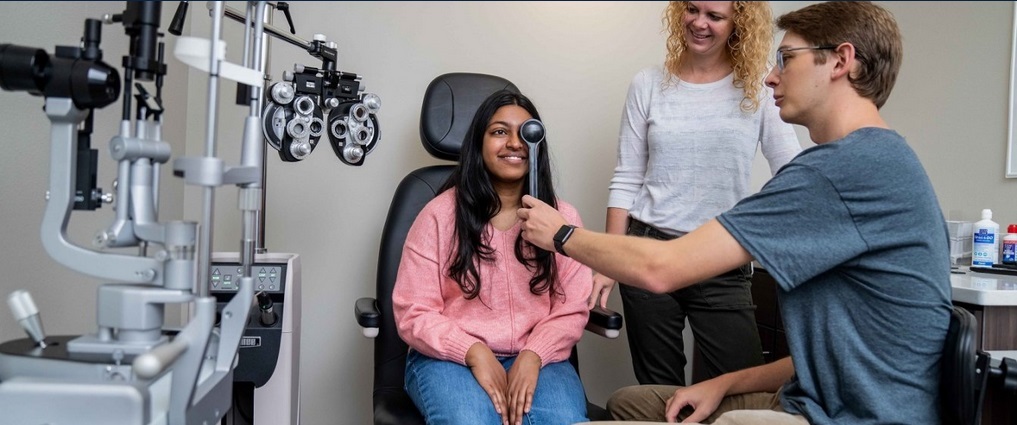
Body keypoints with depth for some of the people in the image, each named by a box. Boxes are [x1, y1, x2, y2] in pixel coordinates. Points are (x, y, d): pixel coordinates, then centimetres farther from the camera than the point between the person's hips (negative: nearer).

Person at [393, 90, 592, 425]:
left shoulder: (562, 217, 6)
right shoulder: (440, 214, -1)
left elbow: (571, 309, 1)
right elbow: (414, 312, -3)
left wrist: (532, 357, -16)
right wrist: (476, 353, -17)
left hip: (536, 359, 2)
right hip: (451, 357, -1)